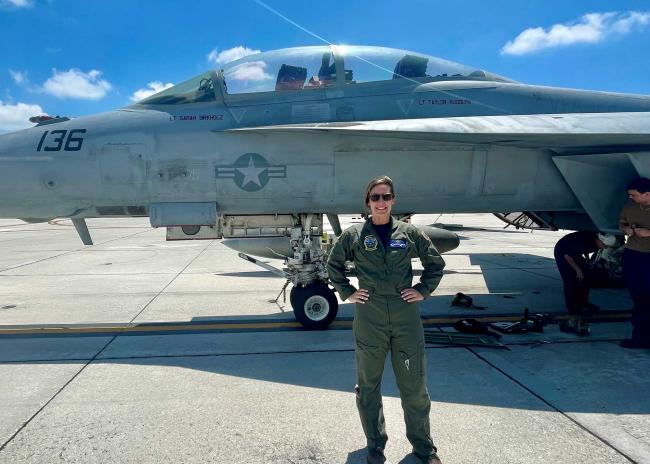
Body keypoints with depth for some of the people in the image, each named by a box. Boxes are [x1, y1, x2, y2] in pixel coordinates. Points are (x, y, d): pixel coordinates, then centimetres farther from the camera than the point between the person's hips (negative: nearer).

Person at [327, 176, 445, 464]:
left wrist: (424, 290, 5)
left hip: (406, 318, 1)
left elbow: (435, 262, 14)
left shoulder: (409, 233, 2)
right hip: (369, 320, 0)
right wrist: (347, 292, 4)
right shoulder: (354, 235, 0)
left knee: (414, 385, 9)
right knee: (368, 385, 12)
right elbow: (334, 265, 13)